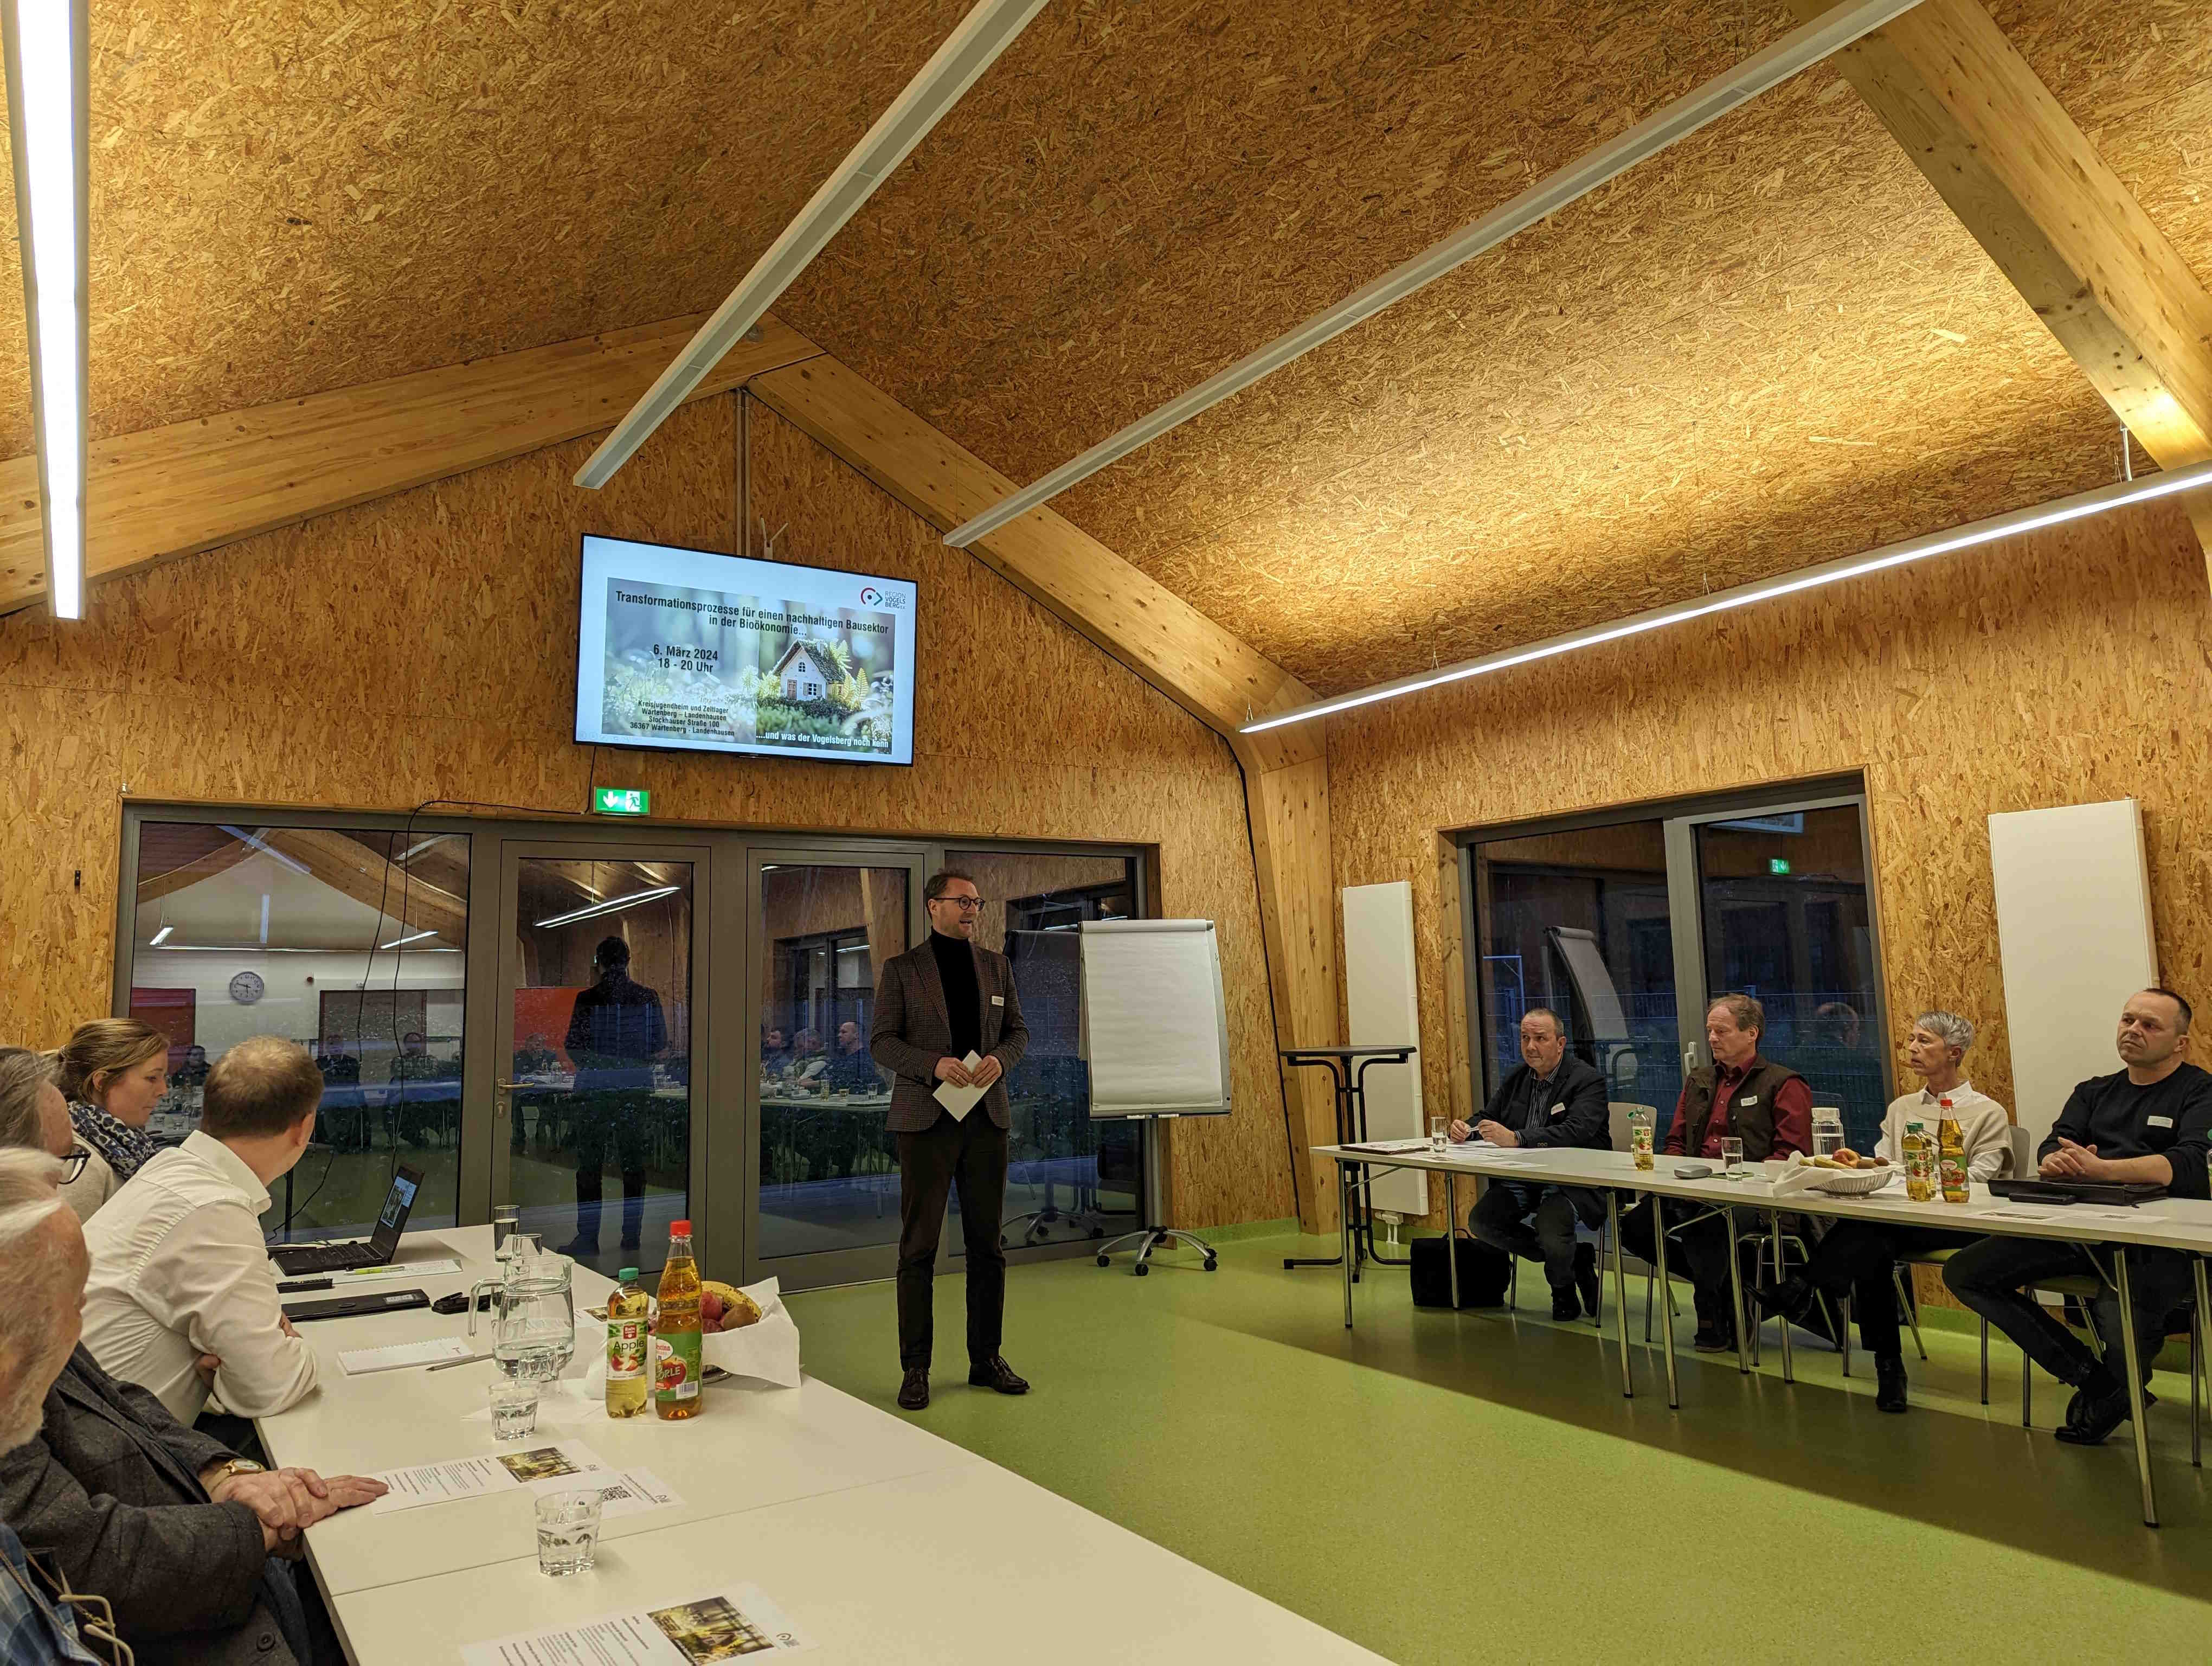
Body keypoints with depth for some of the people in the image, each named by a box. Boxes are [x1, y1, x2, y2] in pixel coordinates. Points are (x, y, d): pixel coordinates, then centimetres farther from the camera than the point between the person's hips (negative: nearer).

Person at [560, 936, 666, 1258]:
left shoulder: (588, 999, -10)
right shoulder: (648, 997, -1)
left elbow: (573, 1047, -7)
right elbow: (661, 1041, 5)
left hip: (596, 1088, -3)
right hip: (637, 1088, 3)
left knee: (590, 1165, 5)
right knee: (633, 1162, 9)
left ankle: (588, 1239, 6)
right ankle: (632, 1237, 13)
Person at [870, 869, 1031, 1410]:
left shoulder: (996, 966, 11)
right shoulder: (901, 970, 1)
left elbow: (1018, 1031, 13)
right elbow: (881, 1041, -3)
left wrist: (1000, 1057, -9)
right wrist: (934, 1064, -19)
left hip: (987, 1118, 4)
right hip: (926, 1119, -4)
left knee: (987, 1243, 9)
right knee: (918, 1246, -1)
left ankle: (987, 1359, 20)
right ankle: (915, 1369, 9)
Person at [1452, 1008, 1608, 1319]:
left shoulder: (1588, 1081, -10)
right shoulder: (1516, 1077, 11)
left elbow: (1575, 1132, -26)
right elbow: (1487, 1118, 19)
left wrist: (1516, 1138, -36)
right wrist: (1467, 1130, -7)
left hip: (1573, 1180, -6)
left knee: (1550, 1224, -33)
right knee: (1480, 1220, -13)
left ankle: (1563, 1290, 3)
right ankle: (1572, 1258, 5)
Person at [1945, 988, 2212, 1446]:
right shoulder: (2095, 1092, 21)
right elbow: (2051, 1149, 7)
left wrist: (2101, 1169, -27)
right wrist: (2056, 1162, -18)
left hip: (2157, 1239, -6)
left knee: (2119, 1319, -36)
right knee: (1963, 1272, -9)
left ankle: (2118, 1392, 4)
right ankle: (2090, 1376, -3)